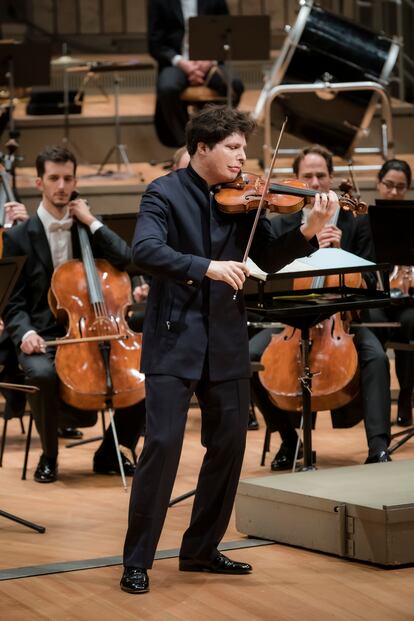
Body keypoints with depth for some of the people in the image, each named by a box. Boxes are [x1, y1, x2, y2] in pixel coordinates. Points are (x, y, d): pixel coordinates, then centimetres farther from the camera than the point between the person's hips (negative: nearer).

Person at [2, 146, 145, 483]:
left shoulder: (88, 229, 13)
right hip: (44, 340, -3)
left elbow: (126, 260, -3)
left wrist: (92, 222, -5)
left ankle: (111, 452, 2)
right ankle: (49, 455, -10)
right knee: (44, 374, -38)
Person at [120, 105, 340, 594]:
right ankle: (137, 559, 0)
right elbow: (145, 251, -22)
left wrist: (308, 231, -12)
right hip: (175, 338, -5)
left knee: (229, 444, 9)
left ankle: (201, 549, 24)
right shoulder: (165, 194, -7)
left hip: (226, 341, 6)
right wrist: (207, 267, -33)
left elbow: (270, 258, 6)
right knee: (163, 442, -10)